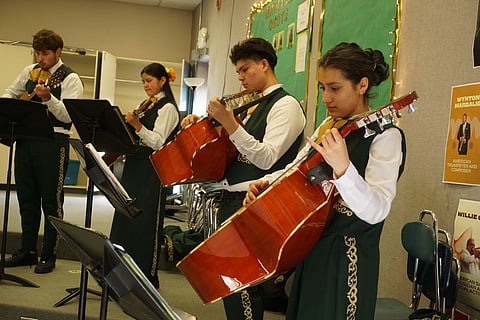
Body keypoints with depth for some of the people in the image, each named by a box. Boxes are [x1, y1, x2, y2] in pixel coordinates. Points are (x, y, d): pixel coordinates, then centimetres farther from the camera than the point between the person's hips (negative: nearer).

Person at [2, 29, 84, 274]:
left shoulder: (70, 78, -5)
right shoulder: (29, 71, 13)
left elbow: (68, 116, -15)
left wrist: (48, 98, -30)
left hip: (53, 143, -6)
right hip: (25, 139, 6)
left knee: (51, 201, 2)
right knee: (26, 199, 12)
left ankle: (49, 256, 11)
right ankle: (27, 251, 25)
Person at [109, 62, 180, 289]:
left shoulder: (167, 108, -5)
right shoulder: (144, 105, 19)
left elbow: (158, 142, -15)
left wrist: (137, 125, -26)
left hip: (151, 171, -8)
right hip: (134, 166, 8)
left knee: (144, 221, -4)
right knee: (124, 218, 10)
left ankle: (147, 276, 6)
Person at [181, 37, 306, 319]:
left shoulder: (286, 105, -8)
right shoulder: (256, 107, 19)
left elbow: (266, 158, -20)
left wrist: (229, 122, -26)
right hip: (231, 201, 9)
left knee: (241, 288, -7)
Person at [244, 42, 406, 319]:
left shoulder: (384, 135, -14)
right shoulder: (326, 129, 9)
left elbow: (376, 210, -26)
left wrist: (342, 167, -41)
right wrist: (266, 183, -5)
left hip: (348, 258, -7)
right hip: (312, 249, 7)